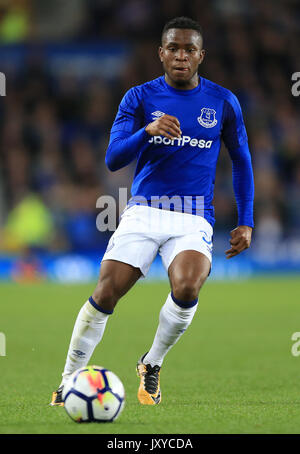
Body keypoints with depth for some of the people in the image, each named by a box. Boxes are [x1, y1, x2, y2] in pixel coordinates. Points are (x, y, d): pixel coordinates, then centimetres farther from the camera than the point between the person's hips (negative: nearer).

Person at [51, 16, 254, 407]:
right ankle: (69, 382, 3)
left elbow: (241, 161, 17)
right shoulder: (140, 98, 4)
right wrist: (148, 131, -23)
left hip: (194, 220, 0)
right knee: (105, 295, -14)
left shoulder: (223, 102, 7)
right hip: (143, 213, 0)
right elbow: (113, 159, -4)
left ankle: (152, 365, -2)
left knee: (187, 288, -28)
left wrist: (245, 222, 11)